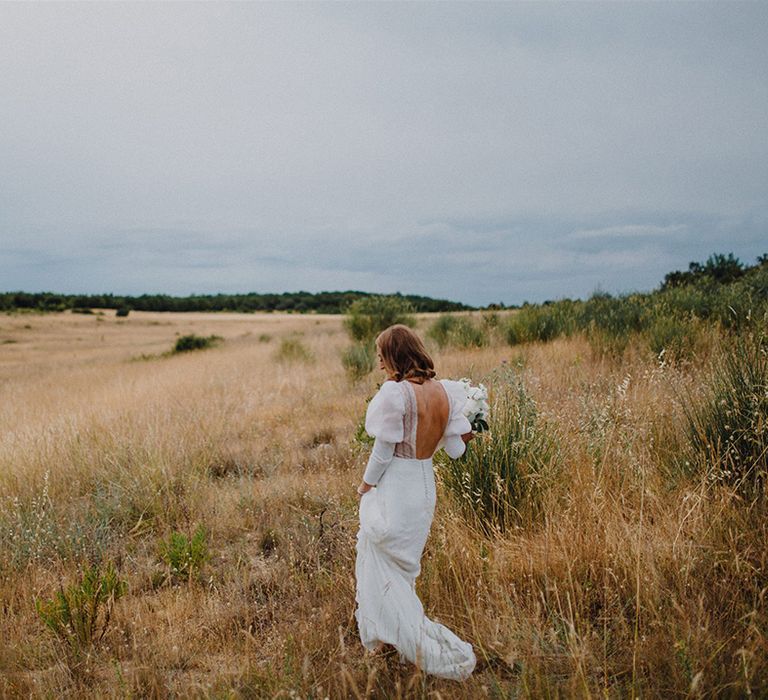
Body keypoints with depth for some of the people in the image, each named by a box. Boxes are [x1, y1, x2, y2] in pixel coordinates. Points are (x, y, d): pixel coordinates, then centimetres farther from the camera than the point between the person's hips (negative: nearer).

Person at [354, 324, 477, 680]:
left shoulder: (395, 393, -23)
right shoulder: (446, 391, -5)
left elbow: (383, 451, -17)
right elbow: (456, 449, -3)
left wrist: (365, 485, -1)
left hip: (392, 492, -8)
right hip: (425, 488, 8)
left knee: (383, 571, 11)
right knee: (404, 566, 27)